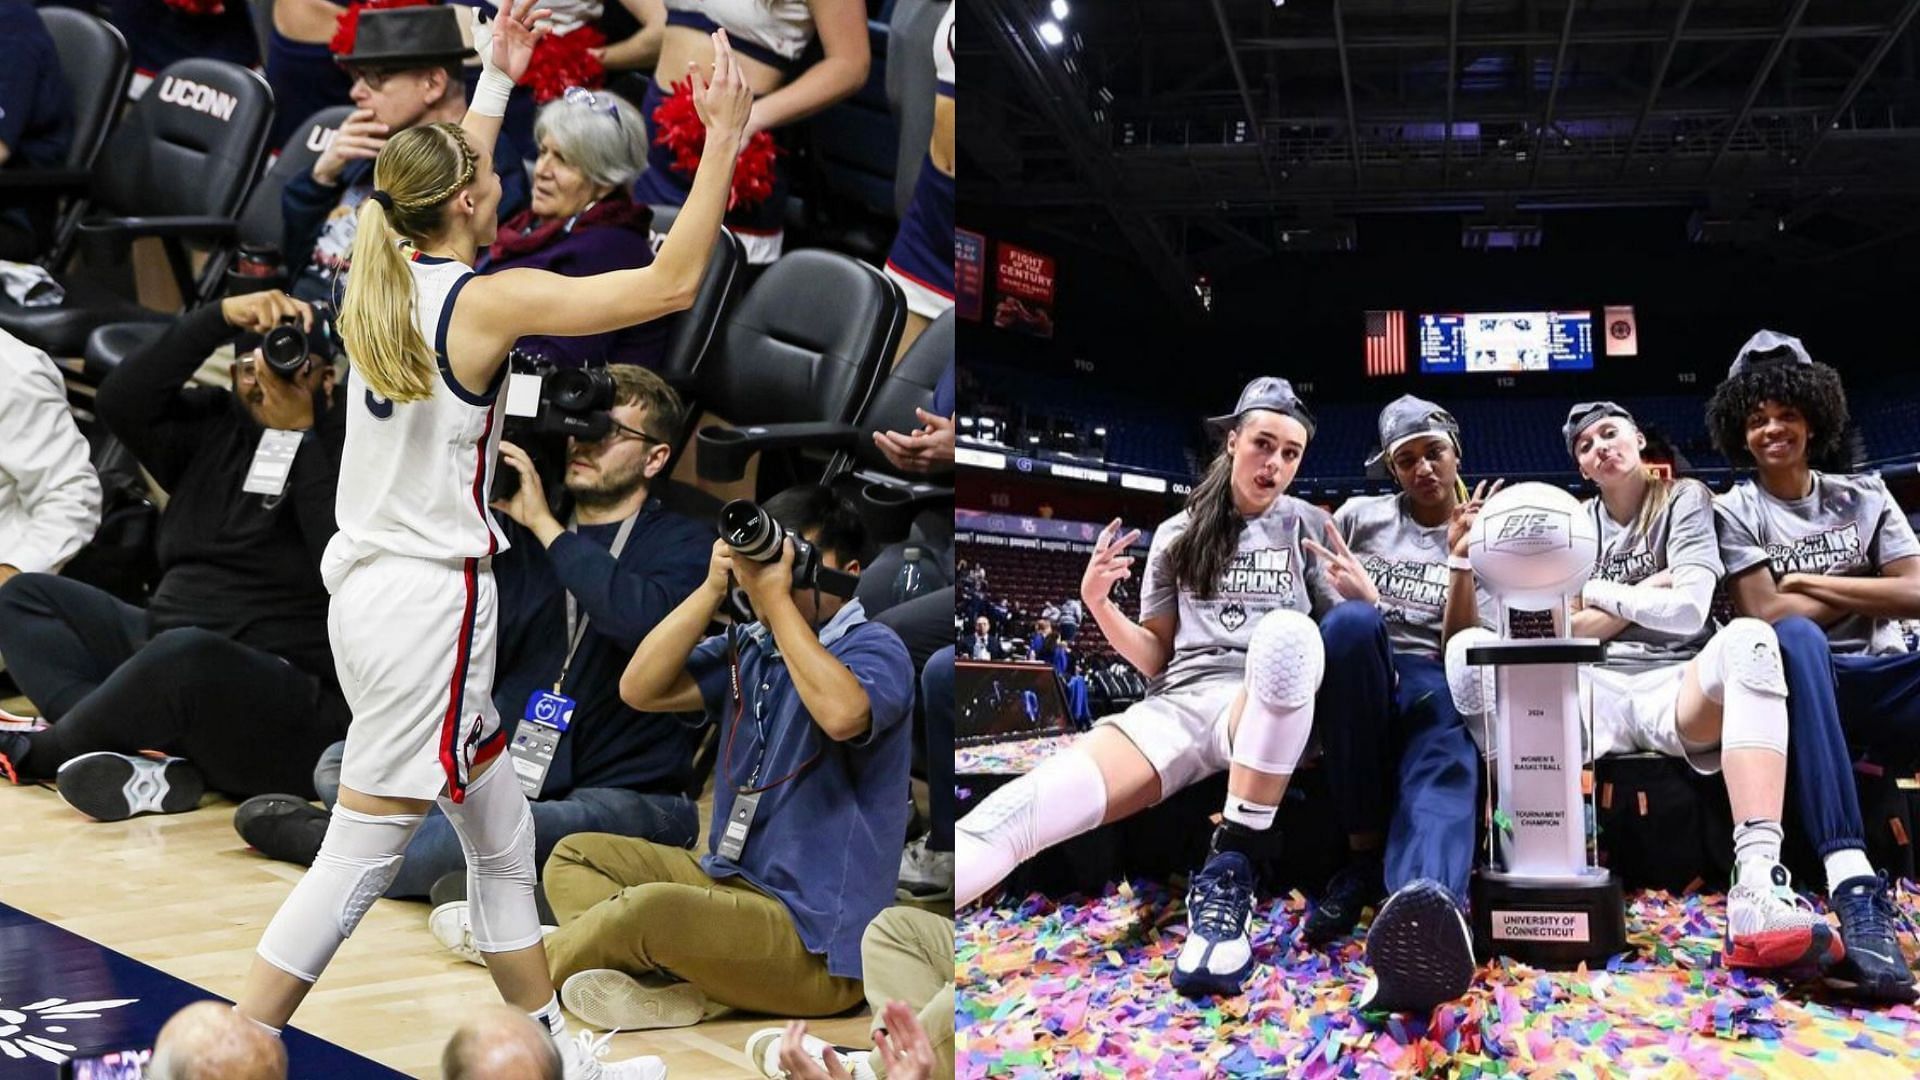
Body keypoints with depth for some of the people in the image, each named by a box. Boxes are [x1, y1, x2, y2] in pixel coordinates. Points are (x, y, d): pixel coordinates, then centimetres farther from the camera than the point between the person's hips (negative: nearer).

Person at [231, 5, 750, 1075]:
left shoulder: (384, 274, 6)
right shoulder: (492, 299, -16)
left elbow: (447, 184, 28)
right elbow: (670, 283, -17)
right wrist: (725, 139, -11)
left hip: (369, 585, 10)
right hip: (430, 601, -10)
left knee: (502, 840, 17)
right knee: (355, 865, -1)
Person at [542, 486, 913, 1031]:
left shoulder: (874, 649, -10)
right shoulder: (748, 645, 9)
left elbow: (841, 714, -33)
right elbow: (640, 690, -1)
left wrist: (776, 601, -24)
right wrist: (714, 589, -8)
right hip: (728, 880, 9)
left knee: (653, 909, -31)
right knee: (574, 857, 9)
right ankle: (659, 981, -18)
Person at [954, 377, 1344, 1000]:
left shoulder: (1311, 527, 14)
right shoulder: (1178, 535, 18)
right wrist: (1098, 604, 2)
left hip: (1269, 713, -1)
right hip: (1178, 703, 1)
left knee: (1287, 632, -40)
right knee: (1028, 809, -29)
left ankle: (1228, 874, -33)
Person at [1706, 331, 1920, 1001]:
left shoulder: (1865, 496, 17)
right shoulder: (1735, 512, 8)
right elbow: (1764, 616, -7)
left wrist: (1807, 580, 0)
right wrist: (1860, 590, 2)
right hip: (1808, 683, -2)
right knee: (1796, 636, -39)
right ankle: (1855, 889, -53)